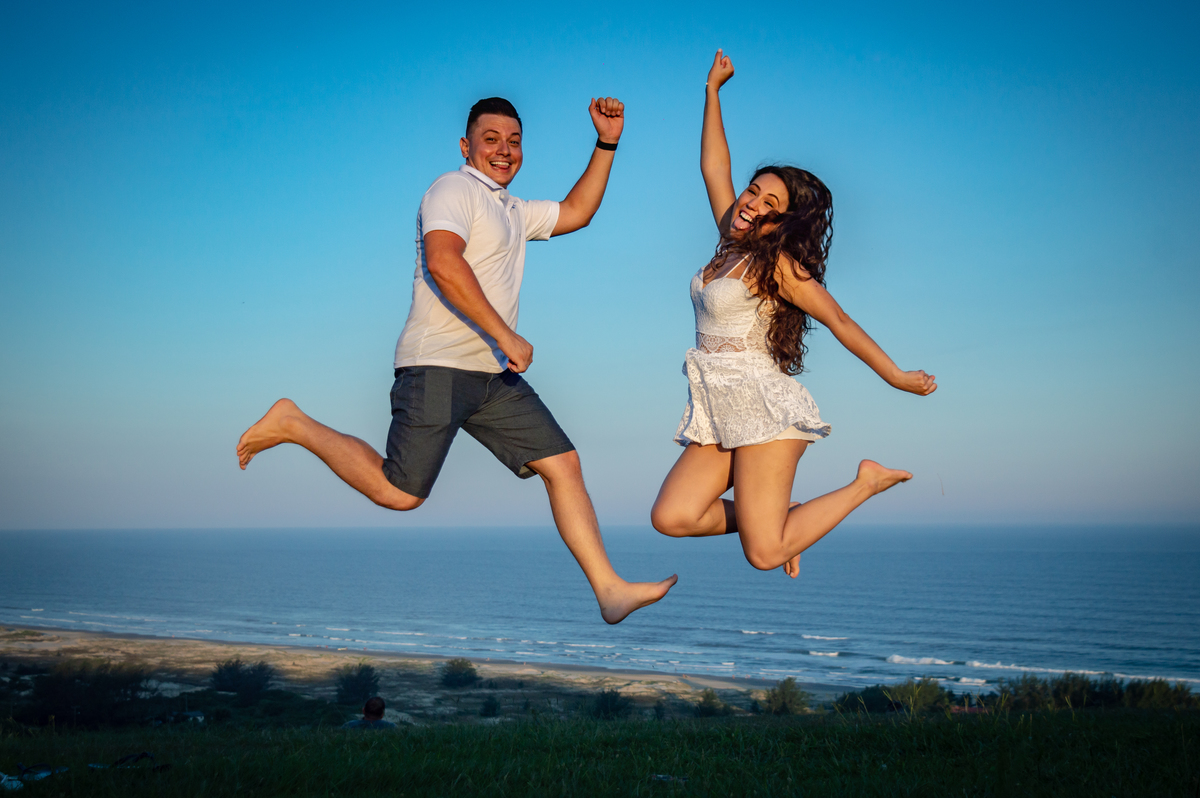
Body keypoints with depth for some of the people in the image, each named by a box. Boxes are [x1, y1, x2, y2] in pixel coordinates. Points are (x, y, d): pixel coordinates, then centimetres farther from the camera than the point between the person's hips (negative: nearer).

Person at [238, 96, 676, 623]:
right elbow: (442, 262, -22)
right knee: (399, 493, -10)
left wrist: (606, 144, 24)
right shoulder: (454, 189, -5)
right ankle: (294, 425, 8)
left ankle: (609, 590, 0)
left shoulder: (512, 210, 26)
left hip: (495, 374, 9)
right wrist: (506, 336, -23)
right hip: (439, 366, -9)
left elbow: (576, 212, 34)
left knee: (563, 464, -1)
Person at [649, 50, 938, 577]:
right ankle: (777, 514, 9)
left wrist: (896, 377, -4)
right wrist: (712, 91, 22)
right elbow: (713, 167, 21)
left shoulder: (777, 263, -5)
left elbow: (839, 321, -5)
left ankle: (865, 484, 6)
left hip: (762, 405, -7)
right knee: (670, 518, -13)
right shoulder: (732, 243, 14)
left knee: (765, 555, -16)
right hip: (717, 416, 7)